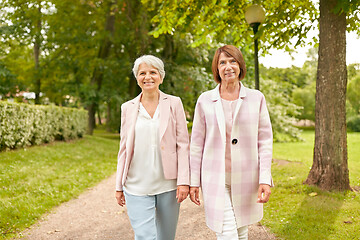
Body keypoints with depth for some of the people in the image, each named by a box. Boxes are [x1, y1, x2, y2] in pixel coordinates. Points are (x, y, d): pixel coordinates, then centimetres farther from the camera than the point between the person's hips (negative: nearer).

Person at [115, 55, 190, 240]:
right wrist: (119, 186, 9)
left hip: (168, 184, 0)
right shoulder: (128, 108, 7)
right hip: (137, 186, 1)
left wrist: (184, 181, -8)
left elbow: (183, 144, -1)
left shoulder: (174, 103, 2)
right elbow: (124, 148, 10)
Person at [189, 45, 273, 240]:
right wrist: (194, 181, 4)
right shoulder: (205, 100, 1)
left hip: (246, 180, 2)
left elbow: (265, 141, 2)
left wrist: (265, 179, -5)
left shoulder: (256, 98, 2)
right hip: (215, 180, -1)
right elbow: (197, 143, 5)